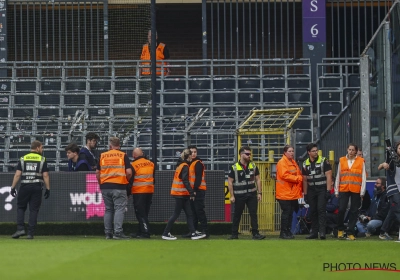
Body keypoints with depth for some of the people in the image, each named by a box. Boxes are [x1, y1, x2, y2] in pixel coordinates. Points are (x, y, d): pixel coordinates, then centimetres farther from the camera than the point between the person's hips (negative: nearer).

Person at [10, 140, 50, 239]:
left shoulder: (23, 159, 6)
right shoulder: (42, 159, 3)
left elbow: (17, 174, -1)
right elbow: (45, 176, -3)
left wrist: (13, 187, 1)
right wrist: (47, 189, 1)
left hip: (24, 187, 1)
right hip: (36, 187, -1)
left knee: (20, 208, 11)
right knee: (33, 210, 3)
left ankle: (20, 229, -5)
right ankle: (31, 233, 0)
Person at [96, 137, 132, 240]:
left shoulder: (102, 156, 8)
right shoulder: (123, 155, -1)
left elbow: (97, 173, 9)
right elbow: (129, 172, -7)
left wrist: (101, 185, 19)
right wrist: (127, 181, 11)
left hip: (105, 186, 4)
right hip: (119, 186, -4)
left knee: (108, 210, 11)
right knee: (119, 209, -3)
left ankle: (108, 233, 10)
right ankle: (118, 232, -12)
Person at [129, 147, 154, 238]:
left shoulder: (134, 165, -11)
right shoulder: (151, 164, 6)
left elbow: (130, 180, -7)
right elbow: (154, 177, 14)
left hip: (139, 192, -6)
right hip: (150, 191, 6)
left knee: (140, 213, -3)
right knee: (145, 213, 14)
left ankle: (145, 232, -11)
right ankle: (141, 232, 18)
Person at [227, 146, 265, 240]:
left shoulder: (253, 166, 6)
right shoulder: (234, 167, -4)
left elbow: (258, 180, 9)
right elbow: (230, 182, -3)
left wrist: (259, 193, 2)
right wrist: (232, 195, -8)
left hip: (252, 194, 2)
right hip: (239, 195, -2)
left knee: (254, 214, -3)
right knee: (237, 215, 6)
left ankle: (255, 233, -2)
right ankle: (234, 234, 15)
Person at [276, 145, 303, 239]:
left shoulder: (293, 162, 18)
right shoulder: (282, 162, -11)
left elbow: (298, 174, 23)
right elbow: (284, 175, -21)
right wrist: (298, 178, -18)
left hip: (293, 193, 9)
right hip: (285, 192, -9)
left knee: (291, 212, 11)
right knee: (286, 212, -6)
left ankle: (288, 231, 18)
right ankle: (283, 232, 0)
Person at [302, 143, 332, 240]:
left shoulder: (324, 161, -5)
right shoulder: (305, 164, 9)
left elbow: (328, 176, -8)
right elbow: (305, 180, 14)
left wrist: (328, 190, -14)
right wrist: (305, 194, 11)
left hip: (322, 189, -5)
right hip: (311, 190, 5)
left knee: (321, 210, -13)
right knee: (313, 211, 7)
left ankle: (322, 232, -16)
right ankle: (314, 232, 12)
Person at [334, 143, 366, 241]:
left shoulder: (361, 161, 4)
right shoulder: (342, 160, 9)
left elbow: (363, 177, 3)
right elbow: (338, 176, 11)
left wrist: (362, 191, -3)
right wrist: (336, 191, 8)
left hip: (356, 190, -1)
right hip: (343, 189, 1)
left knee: (354, 211, 1)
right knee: (341, 209, -8)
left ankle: (350, 232, 7)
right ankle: (340, 229, 12)